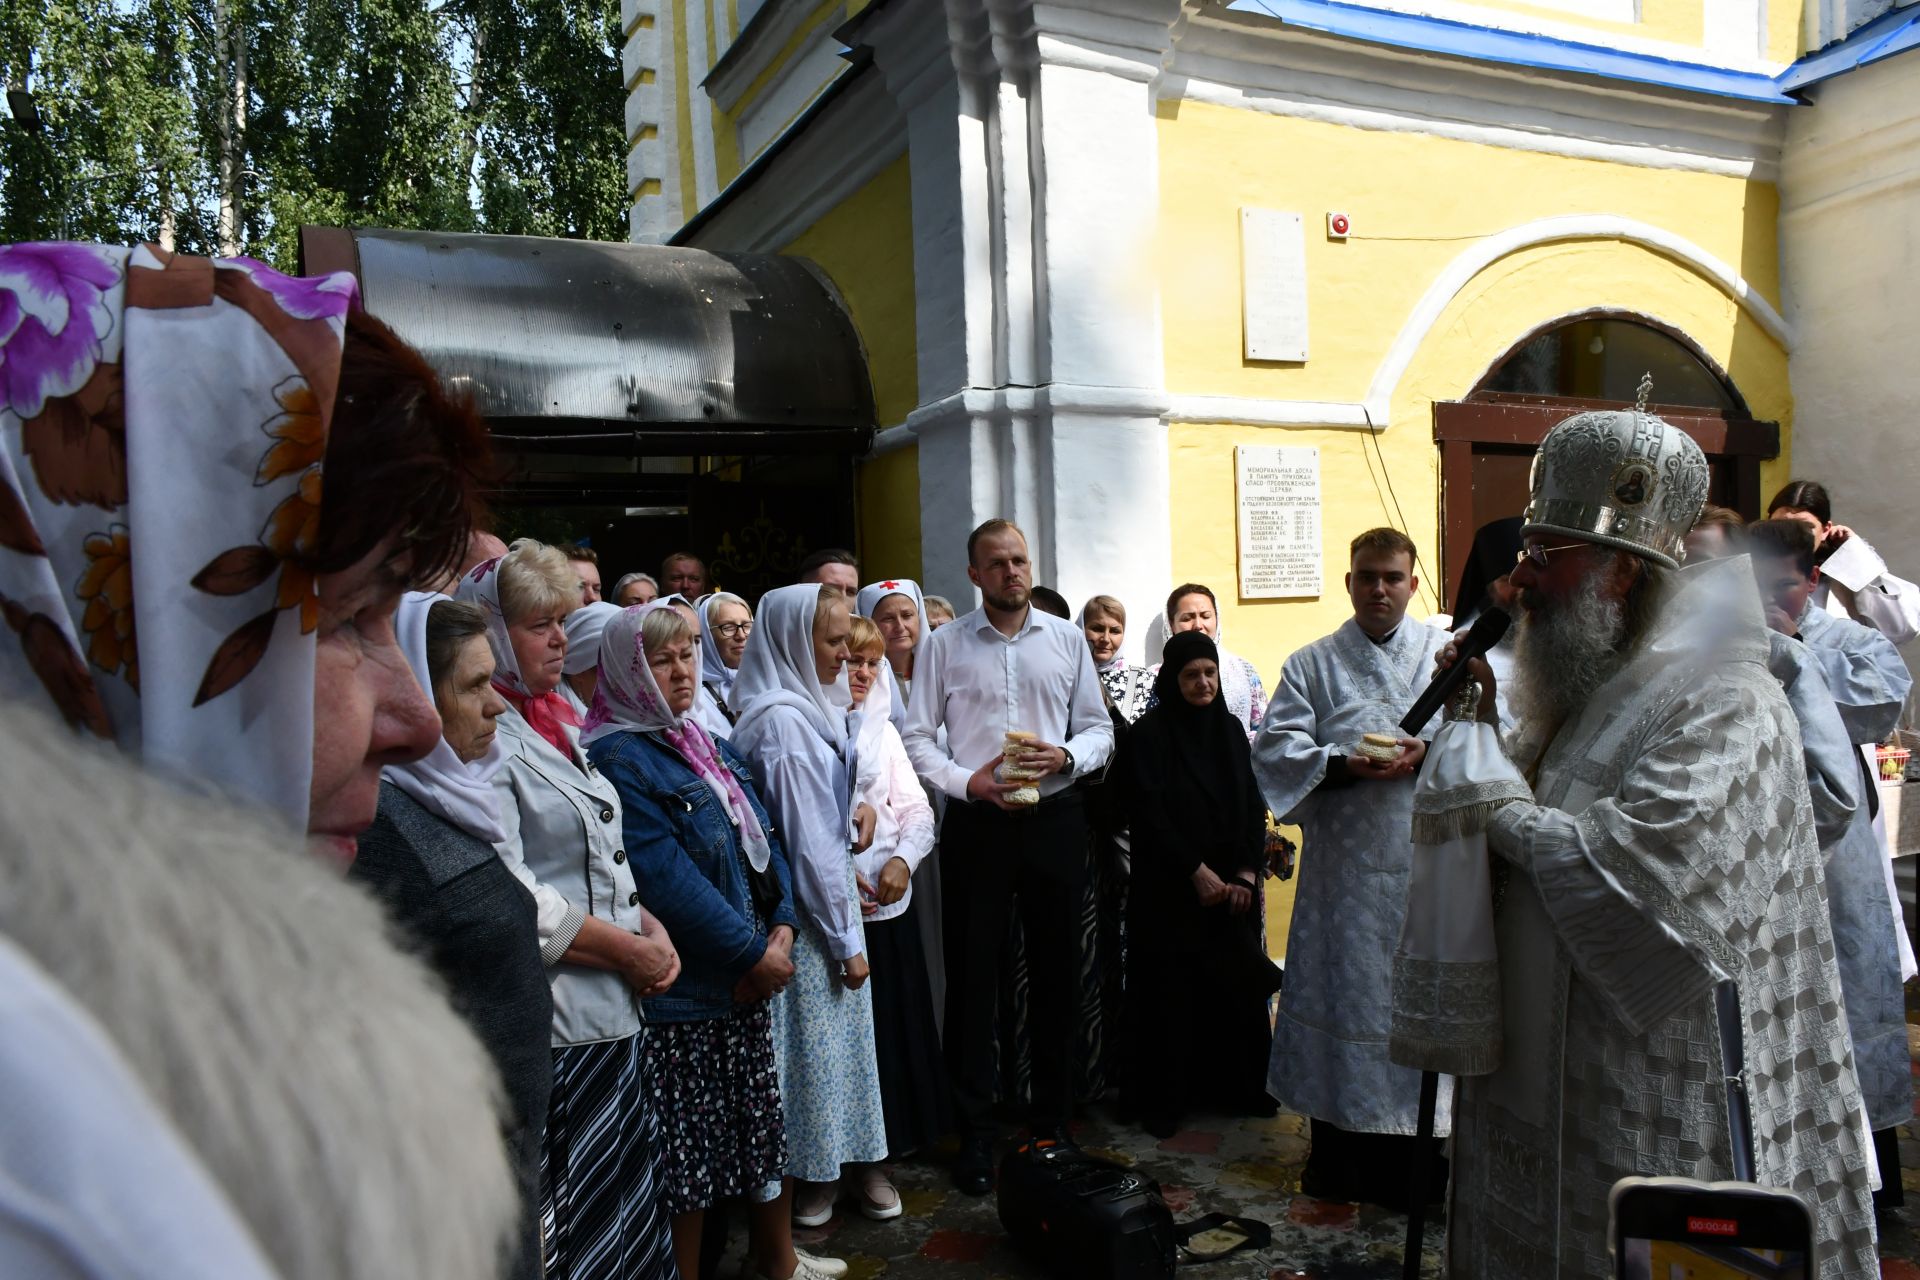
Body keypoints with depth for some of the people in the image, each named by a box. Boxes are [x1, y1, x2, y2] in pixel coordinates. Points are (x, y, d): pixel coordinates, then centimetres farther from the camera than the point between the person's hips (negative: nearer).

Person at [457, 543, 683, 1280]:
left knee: (626, 1209, 18)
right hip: (552, 1022, -9)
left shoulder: (555, 723, 13)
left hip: (614, 1010, 9)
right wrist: (627, 949, -14)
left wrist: (651, 928, 3)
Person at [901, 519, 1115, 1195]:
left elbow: (1099, 729, 9)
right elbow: (916, 739, 1)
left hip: (1056, 820, 2)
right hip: (977, 823, -1)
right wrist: (968, 782, -13)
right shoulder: (943, 646, 3)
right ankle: (975, 1133, 16)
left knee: (1056, 974, 9)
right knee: (973, 976, 3)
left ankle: (1053, 1121, 25)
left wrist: (1066, 756, -11)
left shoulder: (1066, 639, 8)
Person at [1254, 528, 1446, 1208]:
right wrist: (1343, 764, -14)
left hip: (1427, 859, 0)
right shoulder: (1311, 664, 10)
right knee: (1340, 990, 4)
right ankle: (1340, 1146, 17)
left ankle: (1417, 1150, 16)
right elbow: (1275, 749, 1)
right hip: (1343, 863, 0)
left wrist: (1429, 752, -15)